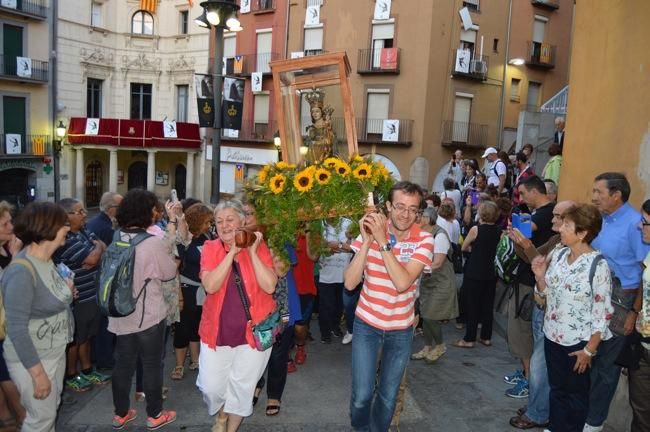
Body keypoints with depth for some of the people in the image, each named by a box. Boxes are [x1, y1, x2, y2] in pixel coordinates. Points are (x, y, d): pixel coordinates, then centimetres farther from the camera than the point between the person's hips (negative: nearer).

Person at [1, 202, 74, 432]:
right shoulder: (22, 271, -27)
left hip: (55, 350, 8)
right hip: (32, 357, -8)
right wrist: (38, 373, -22)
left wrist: (65, 291, -1)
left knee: (51, 408, 23)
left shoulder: (46, 260, -2)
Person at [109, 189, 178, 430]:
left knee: (123, 364, 16)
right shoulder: (154, 243, -19)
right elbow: (169, 274, -8)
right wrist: (169, 258, 10)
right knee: (152, 365, 9)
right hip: (149, 316, -5)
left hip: (121, 314, 6)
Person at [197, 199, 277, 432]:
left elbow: (269, 286, -18)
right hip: (217, 330, 1)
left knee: (242, 386, 12)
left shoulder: (259, 247, -6)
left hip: (253, 329, -1)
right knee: (211, 386, 6)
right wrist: (232, 251, -24)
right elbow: (210, 286, -20)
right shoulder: (210, 248, -4)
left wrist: (252, 252, -22)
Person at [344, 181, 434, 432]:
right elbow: (350, 283, -17)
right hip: (367, 324, 0)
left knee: (388, 396, 13)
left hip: (401, 329, 0)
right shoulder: (371, 230, -10)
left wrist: (382, 242, -29)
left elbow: (402, 283, -26)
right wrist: (367, 242, -26)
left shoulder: (424, 240, -12)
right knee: (362, 395, -1)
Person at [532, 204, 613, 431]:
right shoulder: (558, 254, -1)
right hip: (552, 336, 6)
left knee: (576, 393, 14)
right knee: (556, 389, 21)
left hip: (578, 342, -5)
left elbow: (602, 312, -16)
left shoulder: (598, 265, -19)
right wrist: (540, 276, -10)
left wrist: (589, 350, -13)